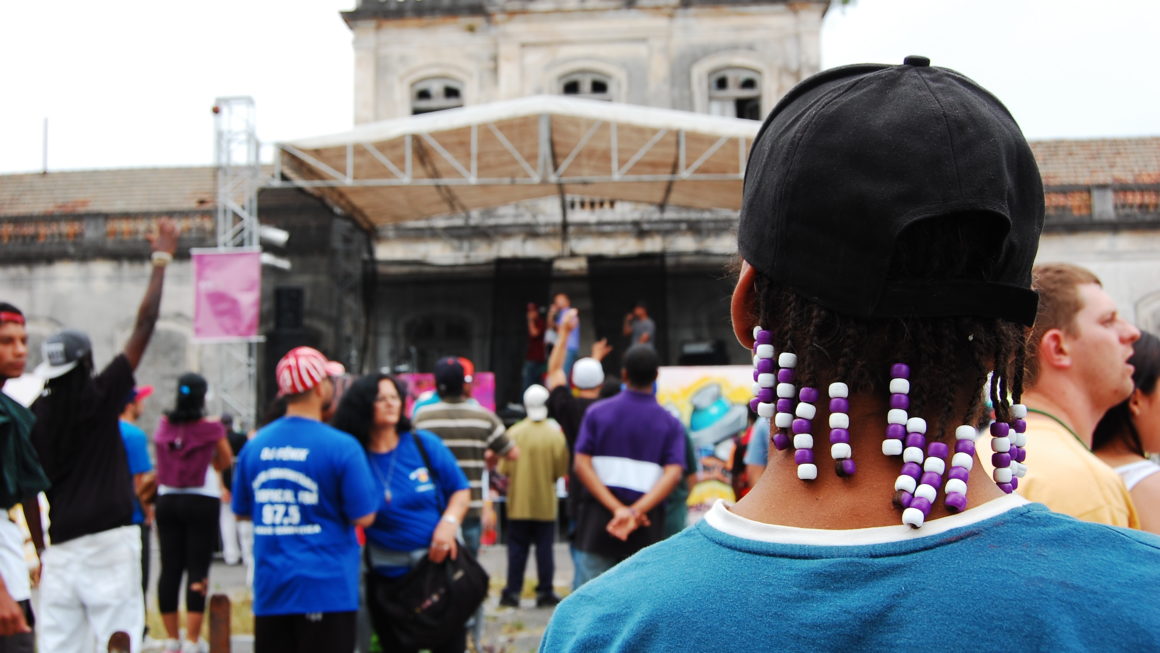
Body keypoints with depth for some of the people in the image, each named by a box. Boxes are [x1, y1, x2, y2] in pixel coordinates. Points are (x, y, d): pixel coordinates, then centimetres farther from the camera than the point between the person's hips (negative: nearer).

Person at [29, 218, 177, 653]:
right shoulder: (98, 398, -7)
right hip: (108, 541, -5)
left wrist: (40, 551, 19)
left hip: (59, 547, 5)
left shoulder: (32, 416, 6)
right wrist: (161, 261, 1)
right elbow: (143, 327, -5)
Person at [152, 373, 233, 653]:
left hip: (167, 500, 4)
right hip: (202, 501, -4)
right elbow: (226, 461, 6)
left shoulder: (164, 425, 2)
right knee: (197, 571, -2)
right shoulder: (212, 428, -8)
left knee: (169, 569, 9)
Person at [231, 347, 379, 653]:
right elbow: (364, 516, -10)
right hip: (327, 585, -5)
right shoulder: (341, 447, -13)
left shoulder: (255, 445, 3)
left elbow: (241, 510, 14)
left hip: (269, 587, 5)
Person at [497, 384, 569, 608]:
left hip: (519, 502, 1)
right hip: (545, 503, -1)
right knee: (545, 548, 7)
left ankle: (513, 592, 11)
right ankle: (545, 592, 10)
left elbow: (504, 468, -6)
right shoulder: (555, 434, -9)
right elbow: (561, 470, -5)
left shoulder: (514, 432, -8)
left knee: (517, 548, 9)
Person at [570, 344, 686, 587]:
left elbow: (581, 464, -8)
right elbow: (673, 474, -13)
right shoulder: (670, 423, 1)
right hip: (647, 527, 0)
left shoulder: (597, 412, 3)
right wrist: (637, 511, -20)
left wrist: (616, 508, -14)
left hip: (598, 518, 0)